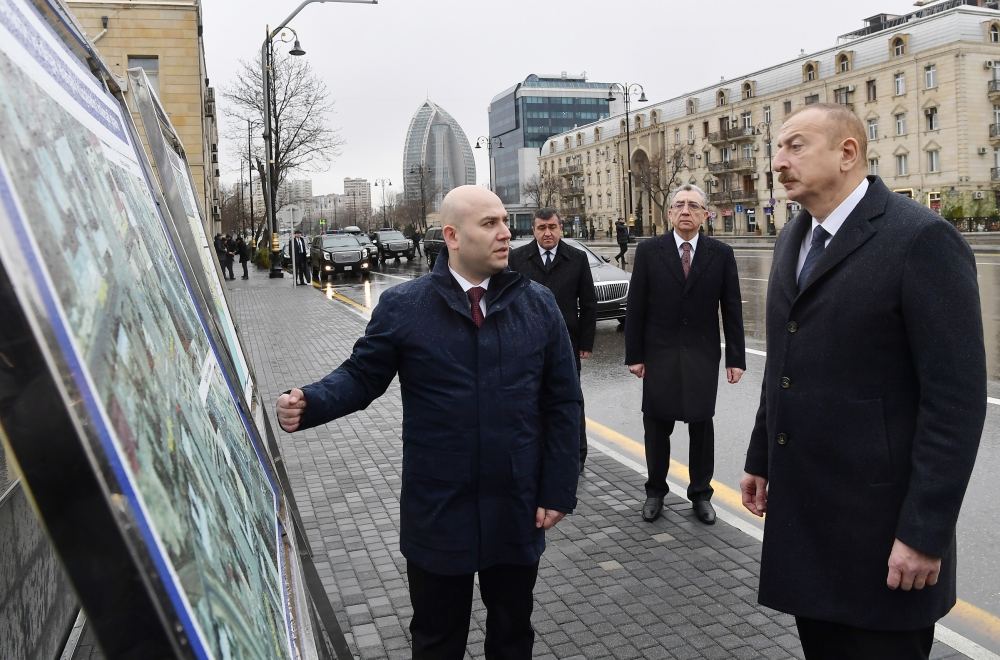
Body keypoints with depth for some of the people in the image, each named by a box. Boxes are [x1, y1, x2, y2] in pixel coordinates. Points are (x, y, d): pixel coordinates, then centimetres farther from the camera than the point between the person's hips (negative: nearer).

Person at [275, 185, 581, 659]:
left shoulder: (538, 304, -1)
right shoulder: (403, 306, -7)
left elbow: (562, 403, 0)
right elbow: (362, 376, -1)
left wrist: (559, 490, -2)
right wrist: (309, 403, -22)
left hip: (517, 509, 2)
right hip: (437, 511, -1)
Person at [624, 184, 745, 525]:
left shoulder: (721, 253, 0)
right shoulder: (649, 251, -2)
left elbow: (732, 309, 1)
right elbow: (635, 308, -1)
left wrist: (735, 358, -1)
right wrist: (634, 355, -4)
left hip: (703, 355, 1)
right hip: (659, 354, 0)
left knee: (701, 426, 9)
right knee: (657, 426, 9)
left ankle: (700, 494, 25)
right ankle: (655, 491, 26)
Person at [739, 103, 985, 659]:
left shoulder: (922, 238, -15)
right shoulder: (794, 237, 9)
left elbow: (957, 396, -17)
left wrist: (925, 530, -18)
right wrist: (762, 458, 17)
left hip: (878, 516, -7)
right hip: (801, 506, 7)